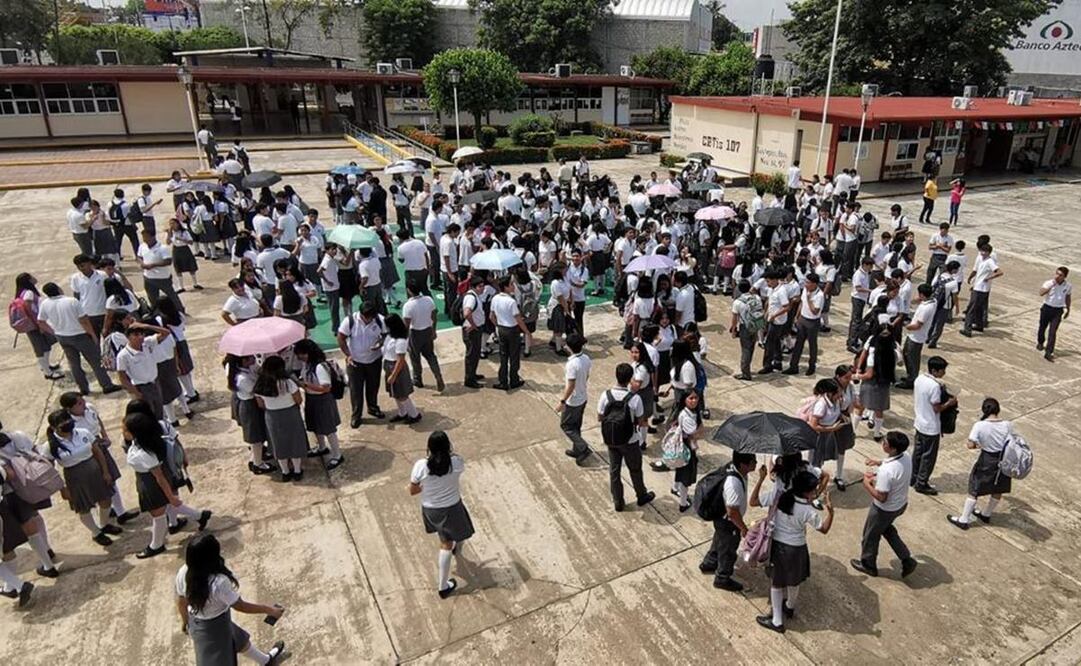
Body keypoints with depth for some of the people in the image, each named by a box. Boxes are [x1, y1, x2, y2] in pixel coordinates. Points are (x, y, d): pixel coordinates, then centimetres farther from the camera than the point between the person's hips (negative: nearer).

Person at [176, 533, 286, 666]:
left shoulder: (183, 573, -20)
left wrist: (185, 620, 20)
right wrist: (269, 610, -11)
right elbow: (240, 606, -24)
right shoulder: (218, 582, -39)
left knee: (239, 639, 30)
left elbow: (181, 602, -1)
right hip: (215, 626, -8)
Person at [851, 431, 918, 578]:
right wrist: (879, 463, 2)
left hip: (885, 509, -7)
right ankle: (907, 560, 34)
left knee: (871, 535, 19)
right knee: (886, 528, 34)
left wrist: (867, 484, -17)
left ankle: (868, 565, 42)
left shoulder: (886, 471, -39)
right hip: (901, 504, 7)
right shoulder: (906, 457, -14)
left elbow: (881, 497, -30)